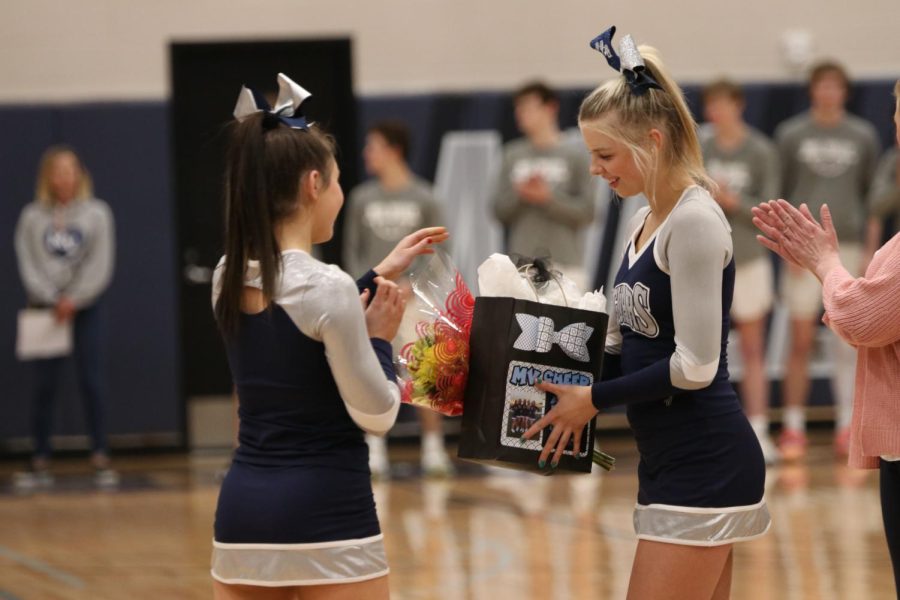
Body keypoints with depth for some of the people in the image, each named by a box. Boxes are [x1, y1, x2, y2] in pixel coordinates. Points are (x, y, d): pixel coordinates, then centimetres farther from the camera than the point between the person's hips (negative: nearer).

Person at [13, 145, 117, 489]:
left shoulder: (96, 213, 1)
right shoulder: (32, 216, 3)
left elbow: (100, 266, -3)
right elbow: (28, 264, -1)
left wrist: (74, 300, -11)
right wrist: (52, 300, -12)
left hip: (86, 306, -1)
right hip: (45, 307, 1)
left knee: (92, 382, -5)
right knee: (44, 386, 0)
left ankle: (100, 458, -2)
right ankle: (40, 463, 3)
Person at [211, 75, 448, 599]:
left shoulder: (229, 279, 6)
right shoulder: (327, 286, -16)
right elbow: (376, 415, -11)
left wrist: (375, 279, 26)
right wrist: (380, 338, 4)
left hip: (243, 509, 7)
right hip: (326, 517, -7)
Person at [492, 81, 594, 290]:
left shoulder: (574, 157, 2)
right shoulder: (513, 157, 11)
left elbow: (587, 212, -3)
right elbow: (500, 210, 10)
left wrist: (548, 198, -14)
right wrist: (520, 195, -10)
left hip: (564, 261, -3)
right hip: (522, 261, 3)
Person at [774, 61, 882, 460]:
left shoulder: (863, 137, 8)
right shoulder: (791, 135, 4)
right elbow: (776, 194, 4)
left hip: (849, 245, 1)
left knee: (848, 343, 1)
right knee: (801, 340, -2)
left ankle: (846, 427, 6)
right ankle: (793, 429, 2)